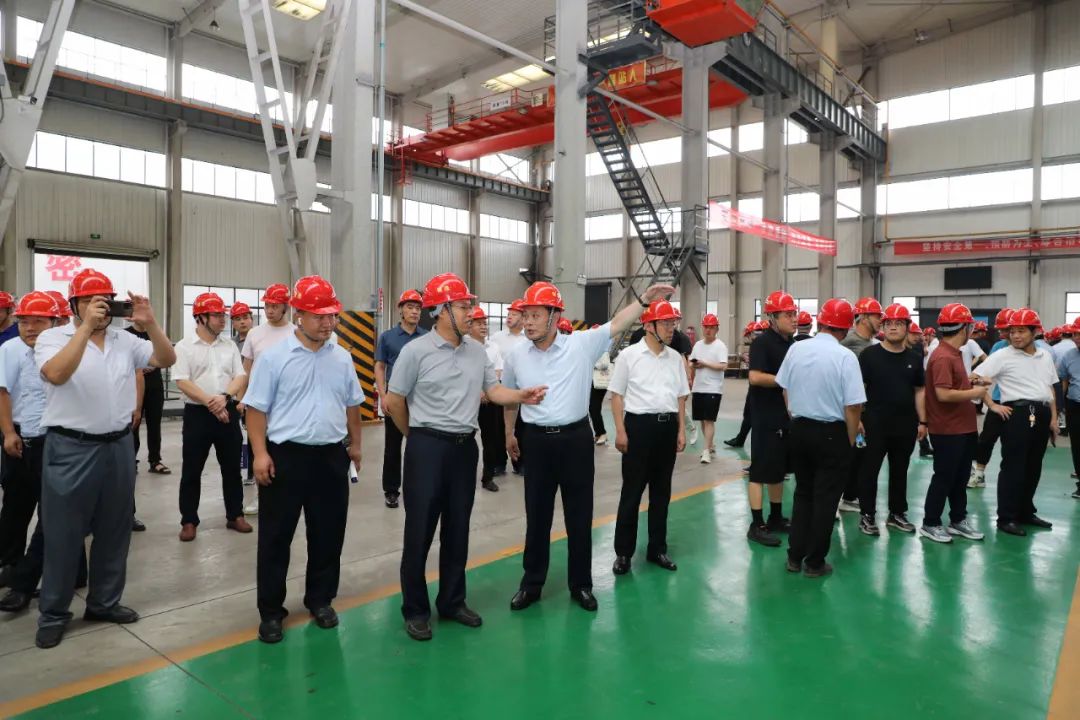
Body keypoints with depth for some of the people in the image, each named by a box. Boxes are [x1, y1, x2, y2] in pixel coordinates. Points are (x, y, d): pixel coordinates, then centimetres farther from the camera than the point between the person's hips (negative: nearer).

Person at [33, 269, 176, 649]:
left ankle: (104, 602, 29)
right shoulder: (52, 337, -5)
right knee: (63, 534, 6)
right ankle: (53, 614, 21)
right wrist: (87, 327, -27)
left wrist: (150, 323, -13)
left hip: (118, 446, 4)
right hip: (71, 450, -4)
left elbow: (167, 360, 1)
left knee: (114, 531, 13)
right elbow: (56, 374, -23)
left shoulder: (125, 340, 6)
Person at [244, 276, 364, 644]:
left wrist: (355, 444, 16)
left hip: (331, 456, 4)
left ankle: (320, 600, 31)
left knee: (328, 534, 13)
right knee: (276, 536, 7)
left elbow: (352, 404, 15)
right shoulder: (274, 356, -7)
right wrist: (260, 453, -12)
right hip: (285, 455, -4)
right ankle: (270, 610, 21)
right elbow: (257, 408, -7)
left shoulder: (342, 357, 5)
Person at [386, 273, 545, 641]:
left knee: (458, 529, 14)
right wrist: (418, 435, 5)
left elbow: (493, 391, 8)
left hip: (465, 446, 5)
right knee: (420, 531, 3)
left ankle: (452, 601, 29)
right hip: (428, 447, -5)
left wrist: (522, 395, -11)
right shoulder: (416, 351, -11)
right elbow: (394, 401, -4)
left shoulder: (477, 351, 5)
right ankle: (415, 610, 19)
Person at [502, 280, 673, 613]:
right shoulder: (515, 356, 1)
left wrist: (644, 300, -25)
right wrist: (509, 433, 21)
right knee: (537, 516, 11)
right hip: (537, 440, 1)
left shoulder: (581, 344, -6)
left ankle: (581, 584, 27)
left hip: (575, 438, -1)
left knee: (580, 516, 10)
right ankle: (531, 583, 27)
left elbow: (617, 324, -12)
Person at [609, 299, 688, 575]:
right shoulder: (629, 355, -5)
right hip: (639, 425, -4)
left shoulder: (675, 357, 9)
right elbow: (617, 395, -4)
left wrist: (681, 429, 8)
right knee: (632, 491, 2)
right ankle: (623, 552, 13)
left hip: (668, 426, 5)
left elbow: (680, 396, 14)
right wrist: (620, 431, -10)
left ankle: (657, 548, 25)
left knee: (661, 491, 12)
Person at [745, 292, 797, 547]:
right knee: (761, 471, -2)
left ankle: (776, 518, 28)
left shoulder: (791, 344, 12)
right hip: (767, 419, -8)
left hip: (787, 417, 9)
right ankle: (757, 525, 5)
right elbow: (756, 377, -24)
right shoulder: (762, 342, -13)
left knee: (779, 469, 16)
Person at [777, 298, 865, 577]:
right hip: (832, 433, -5)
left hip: (799, 429, 5)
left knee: (802, 493, 19)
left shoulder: (796, 349, -2)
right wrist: (850, 441, -3)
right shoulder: (845, 357, -16)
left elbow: (785, 389, 8)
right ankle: (815, 562, 18)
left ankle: (794, 556, 24)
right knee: (824, 498, 8)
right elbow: (853, 406, -17)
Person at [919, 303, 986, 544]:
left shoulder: (954, 354, 11)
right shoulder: (943, 357, -21)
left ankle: (958, 521, 30)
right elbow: (943, 394, -27)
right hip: (948, 430, -10)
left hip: (963, 428, 10)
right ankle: (930, 524, 12)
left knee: (960, 478, 18)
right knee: (943, 478, 0)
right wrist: (974, 393, -15)